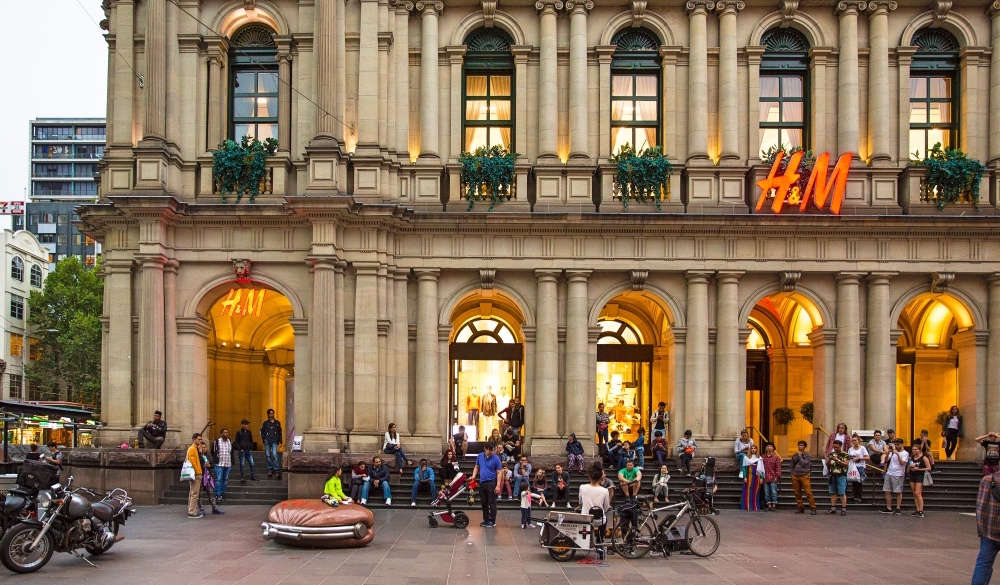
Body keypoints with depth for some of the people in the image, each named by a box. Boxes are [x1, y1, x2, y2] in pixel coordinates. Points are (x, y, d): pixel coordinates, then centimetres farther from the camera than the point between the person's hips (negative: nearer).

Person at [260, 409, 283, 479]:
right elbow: (262, 431, 14)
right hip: (267, 441, 1)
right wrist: (263, 438, -2)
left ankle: (276, 470, -11)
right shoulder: (265, 423, 8)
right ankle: (270, 470, 10)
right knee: (268, 455, 2)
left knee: (274, 455, -12)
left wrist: (280, 440, 9)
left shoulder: (277, 423, 11)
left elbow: (280, 432, 16)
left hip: (274, 441, -1)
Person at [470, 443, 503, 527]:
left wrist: (498, 486, -16)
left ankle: (492, 522, 4)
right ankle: (486, 520, 24)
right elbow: (477, 467, 16)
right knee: (484, 503, 13)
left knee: (492, 503, -2)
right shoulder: (480, 456, 4)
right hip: (482, 482, 5)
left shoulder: (496, 458, -9)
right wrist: (473, 476, -2)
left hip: (491, 483, -5)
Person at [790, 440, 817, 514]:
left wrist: (800, 456, -4)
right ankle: (800, 508, 12)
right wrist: (792, 474, 14)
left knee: (808, 492, -11)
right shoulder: (795, 455, 14)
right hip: (795, 476, 4)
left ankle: (813, 508, -9)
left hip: (804, 476, -4)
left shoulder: (808, 455, 1)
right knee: (797, 493, 4)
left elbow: (803, 464, -11)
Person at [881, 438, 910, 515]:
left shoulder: (905, 453, -3)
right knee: (887, 491, 5)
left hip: (898, 475, -6)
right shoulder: (892, 452, 13)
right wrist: (888, 452, -8)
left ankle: (898, 509, 4)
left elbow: (902, 463, -18)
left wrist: (897, 454, -22)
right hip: (889, 473, 6)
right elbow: (886, 460, 6)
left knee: (898, 492, 0)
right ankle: (889, 508, 10)